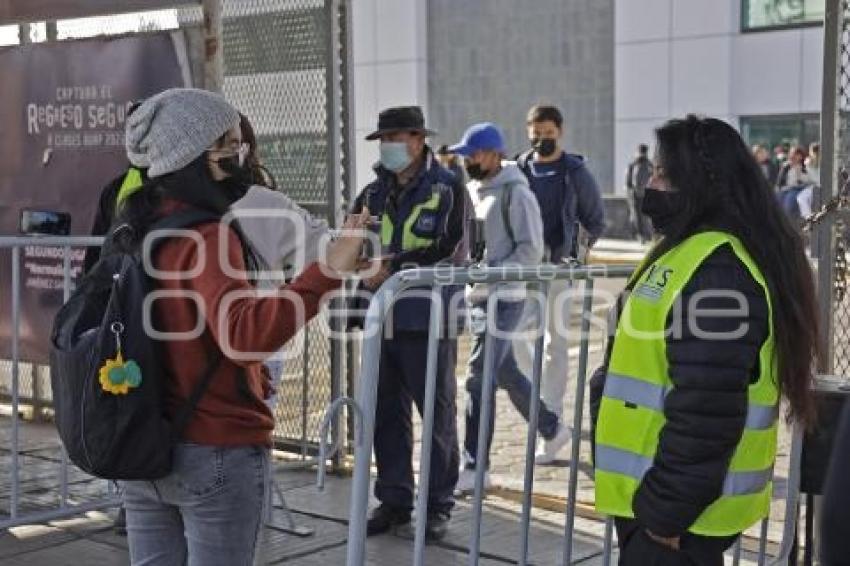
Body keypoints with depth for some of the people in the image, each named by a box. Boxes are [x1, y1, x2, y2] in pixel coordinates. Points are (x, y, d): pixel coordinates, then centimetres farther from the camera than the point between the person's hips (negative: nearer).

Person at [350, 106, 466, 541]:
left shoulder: (447, 189, -3)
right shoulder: (373, 193, 12)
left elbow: (448, 248, -15)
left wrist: (393, 268, -19)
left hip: (428, 321, -5)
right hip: (383, 320, 5)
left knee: (438, 414, 5)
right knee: (386, 415, 10)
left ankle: (439, 505, 16)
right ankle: (393, 500, 22)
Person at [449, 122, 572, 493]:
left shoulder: (515, 193, -12)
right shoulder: (471, 190, 12)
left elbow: (531, 250, -15)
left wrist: (490, 274, -22)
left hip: (504, 298, -8)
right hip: (478, 296, 8)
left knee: (479, 379, -11)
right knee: (505, 373, 17)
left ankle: (475, 467, -6)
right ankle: (552, 429, 37)